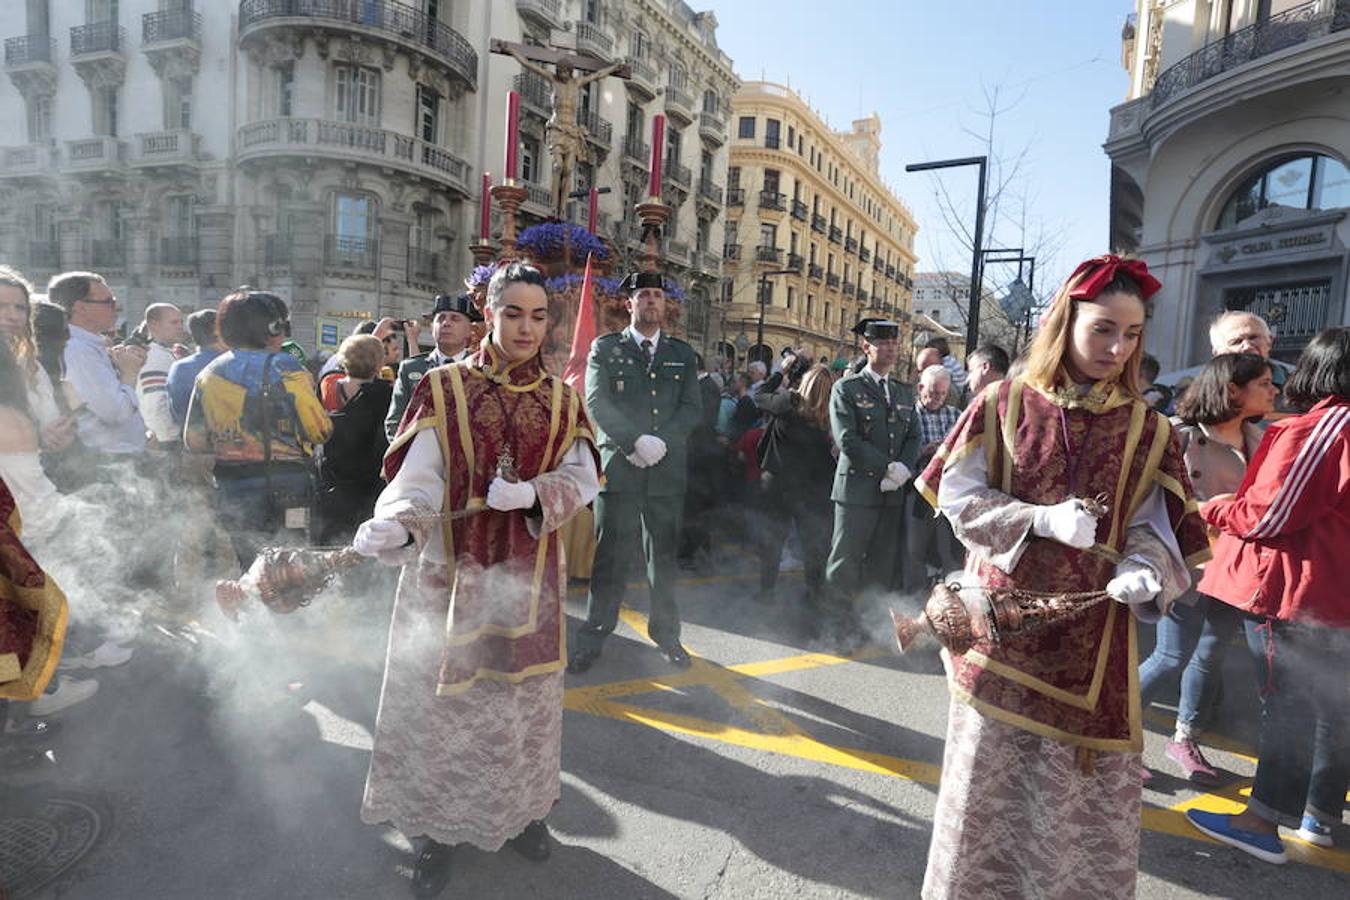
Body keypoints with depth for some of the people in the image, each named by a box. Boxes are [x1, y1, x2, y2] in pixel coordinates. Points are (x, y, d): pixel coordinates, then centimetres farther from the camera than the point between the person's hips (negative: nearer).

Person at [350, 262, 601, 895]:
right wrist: (394, 526, -32)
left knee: (522, 696, 14)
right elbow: (418, 480, -12)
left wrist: (533, 494, -20)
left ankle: (519, 807, 36)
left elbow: (580, 479, 0)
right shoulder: (444, 388, -4)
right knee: (445, 695, 7)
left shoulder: (562, 400, 5)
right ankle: (438, 825, 27)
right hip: (452, 571, -2)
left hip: (528, 575, 3)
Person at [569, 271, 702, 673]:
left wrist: (662, 443, -11)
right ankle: (593, 636, 12)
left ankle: (666, 633, 23)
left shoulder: (682, 354, 14)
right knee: (609, 555, 1)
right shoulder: (605, 348, 8)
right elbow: (597, 402, -4)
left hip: (667, 470, 2)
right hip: (618, 467, -2)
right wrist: (636, 441, -16)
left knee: (664, 555, 10)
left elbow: (692, 409, 5)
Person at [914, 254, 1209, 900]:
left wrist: (1143, 571, -20)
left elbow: (1154, 526, 1)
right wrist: (1043, 519, -17)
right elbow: (959, 493, -5)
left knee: (1085, 781, 10)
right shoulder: (1005, 404, -2)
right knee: (991, 768, 11)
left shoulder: (1146, 428, 4)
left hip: (1092, 631, 2)